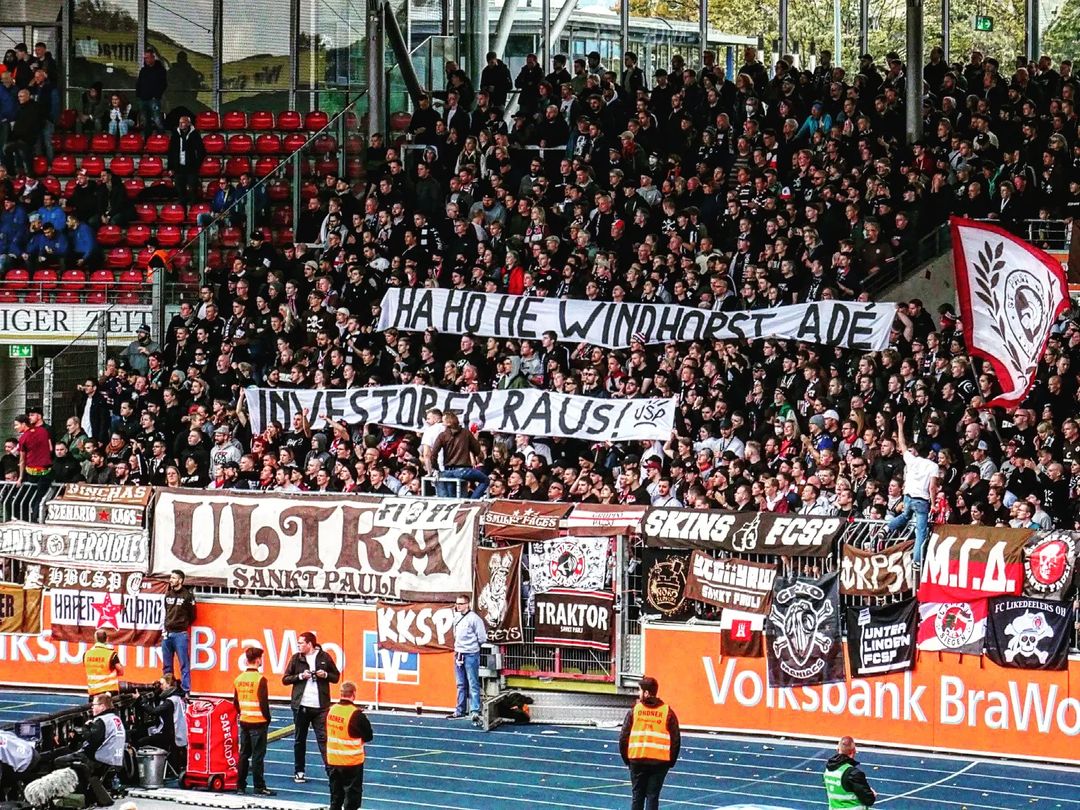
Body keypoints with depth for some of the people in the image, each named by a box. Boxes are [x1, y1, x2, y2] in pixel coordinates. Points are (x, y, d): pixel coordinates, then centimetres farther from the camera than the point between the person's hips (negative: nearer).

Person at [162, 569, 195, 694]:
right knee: (166, 665, 10)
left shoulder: (187, 595, -4)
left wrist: (182, 624, 9)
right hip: (167, 634, 6)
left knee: (184, 665, -6)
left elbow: (192, 616, 3)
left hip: (180, 634, -6)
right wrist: (168, 625, 15)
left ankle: (185, 691, -7)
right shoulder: (168, 595, 12)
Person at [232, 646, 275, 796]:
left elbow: (235, 702, 10)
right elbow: (264, 702, -16)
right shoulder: (260, 679, -15)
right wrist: (267, 718, -3)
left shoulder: (239, 679, 5)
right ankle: (259, 787, 0)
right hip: (258, 722, -6)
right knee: (258, 755, -2)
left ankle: (240, 786, 14)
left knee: (244, 754, 12)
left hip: (244, 722, 6)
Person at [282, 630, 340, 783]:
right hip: (301, 705, 2)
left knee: (324, 739, -7)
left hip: (320, 706, -2)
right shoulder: (296, 658, 5)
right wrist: (300, 676, -10)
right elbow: (285, 679, 6)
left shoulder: (324, 657, 2)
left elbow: (336, 677, 9)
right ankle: (299, 772, 18)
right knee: (299, 740, 9)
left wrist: (325, 675, -11)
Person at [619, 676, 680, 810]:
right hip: (660, 762, 0)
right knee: (653, 796, 4)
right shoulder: (667, 712, 0)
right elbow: (676, 740, -1)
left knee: (637, 796, 10)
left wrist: (626, 759, 13)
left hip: (637, 760, 0)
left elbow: (623, 737, 0)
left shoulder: (634, 710, -1)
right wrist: (671, 762, 11)